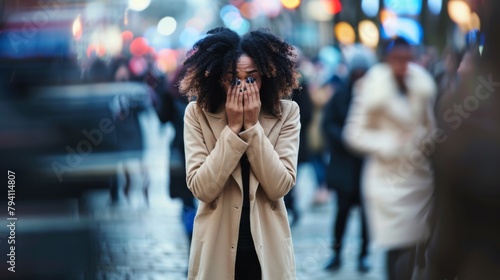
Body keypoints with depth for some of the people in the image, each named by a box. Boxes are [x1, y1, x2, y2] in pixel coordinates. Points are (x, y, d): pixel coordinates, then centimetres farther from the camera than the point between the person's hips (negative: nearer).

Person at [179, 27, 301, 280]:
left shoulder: (286, 113, -6)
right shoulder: (198, 114, -7)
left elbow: (280, 186, -14)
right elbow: (201, 189, -16)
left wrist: (253, 126, -19)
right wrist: (233, 128, -19)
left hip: (268, 249, 1)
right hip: (216, 249, 0)